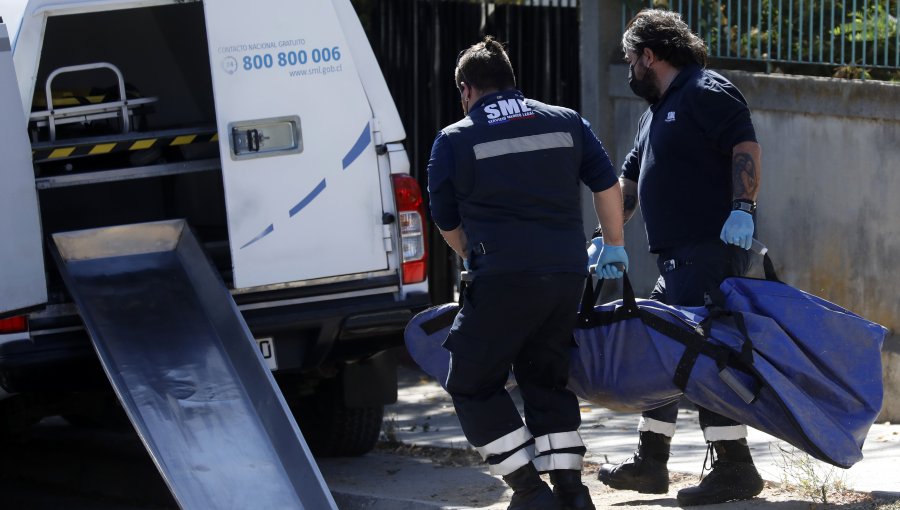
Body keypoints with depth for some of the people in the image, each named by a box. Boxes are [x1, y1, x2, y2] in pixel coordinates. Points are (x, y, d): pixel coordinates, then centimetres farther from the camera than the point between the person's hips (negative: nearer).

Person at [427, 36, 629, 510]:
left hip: (504, 278, -5)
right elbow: (607, 186, 17)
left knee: (472, 385, 9)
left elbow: (447, 222, 12)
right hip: (569, 273, 5)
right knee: (546, 379, 21)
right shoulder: (567, 122, 13)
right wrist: (614, 248, 31)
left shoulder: (454, 140, 3)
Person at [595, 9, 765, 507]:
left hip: (712, 251, -11)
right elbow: (629, 182, 30)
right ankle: (649, 463, 22)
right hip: (679, 260, 11)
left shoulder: (707, 92, -8)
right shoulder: (658, 111, 24)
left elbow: (746, 147, -19)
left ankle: (734, 468, -13)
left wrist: (742, 209, -29)